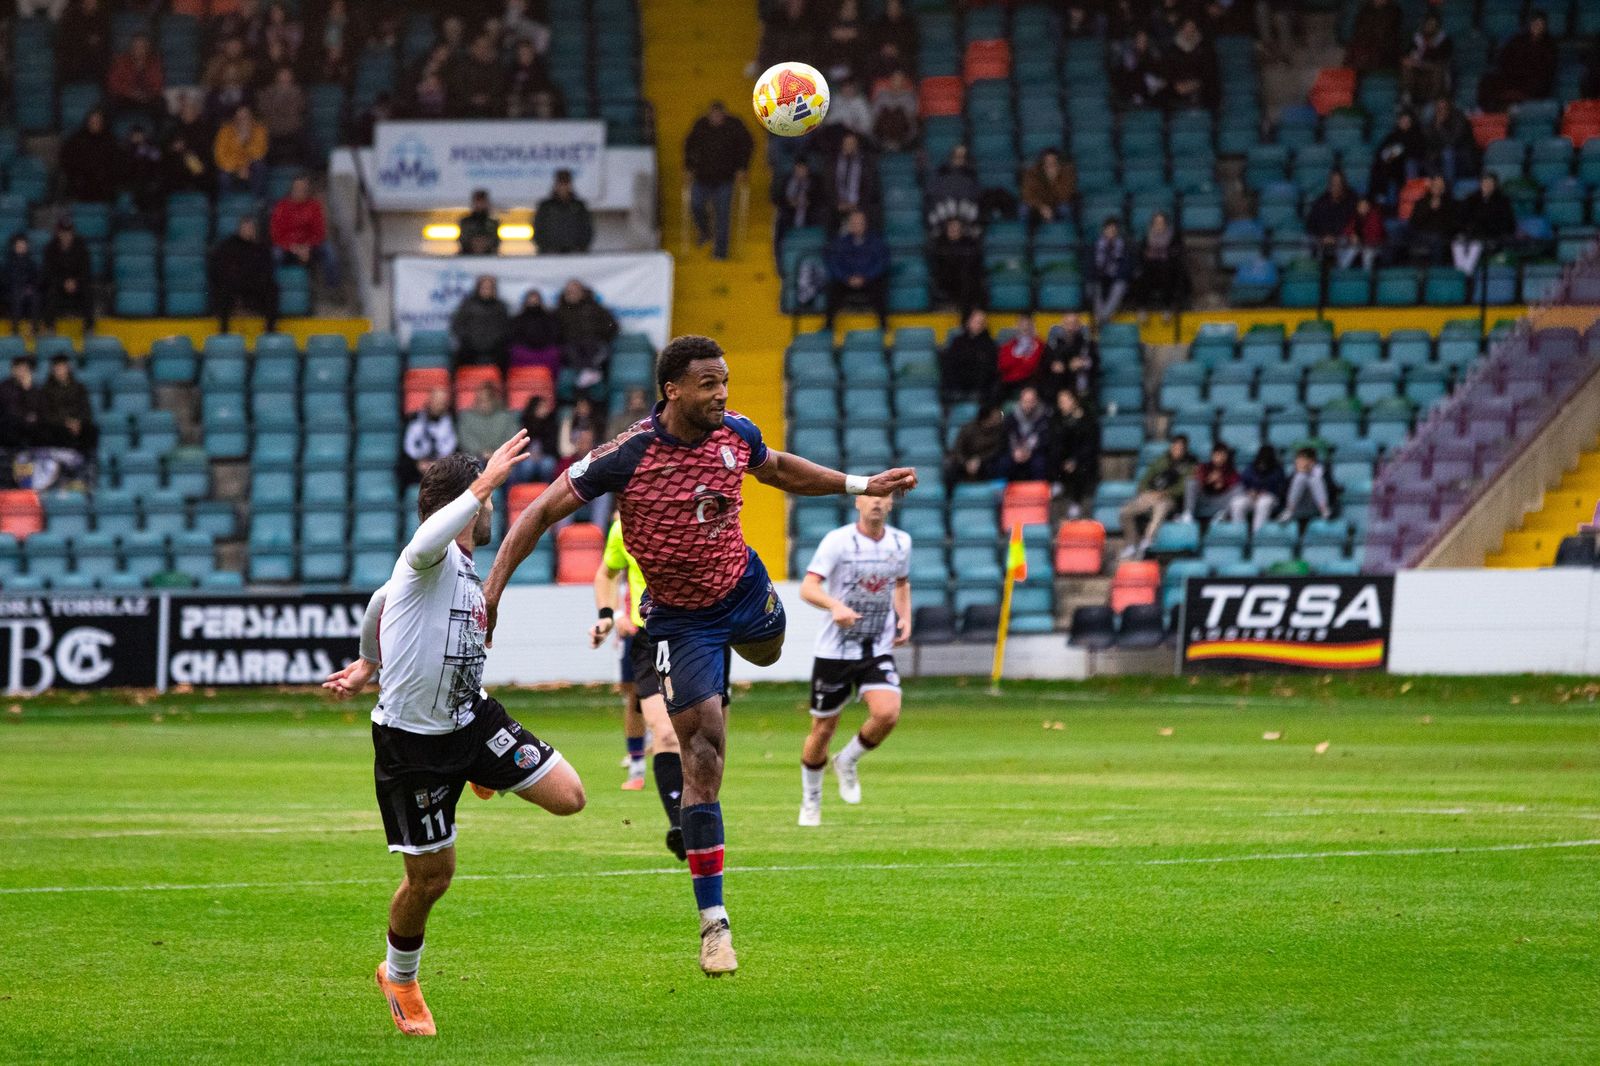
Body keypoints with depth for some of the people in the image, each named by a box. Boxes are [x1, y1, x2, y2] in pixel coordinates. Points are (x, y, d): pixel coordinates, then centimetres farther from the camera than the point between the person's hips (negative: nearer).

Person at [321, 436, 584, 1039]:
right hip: (411, 742, -7)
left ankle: (484, 776, 24)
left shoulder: (465, 574, 9)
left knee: (567, 797, -8)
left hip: (472, 719, 7)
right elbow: (426, 542, -46)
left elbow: (382, 602, 25)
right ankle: (399, 979, 29)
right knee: (431, 876, 2)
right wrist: (486, 483, -44)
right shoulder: (432, 560, -18)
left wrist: (369, 665, 36)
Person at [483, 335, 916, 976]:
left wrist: (860, 486, 12)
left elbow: (778, 469, 13)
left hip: (744, 588, 5)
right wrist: (492, 586, -24)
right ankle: (714, 924, -5)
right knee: (702, 763, -9)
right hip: (680, 621, -5)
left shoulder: (736, 434, -11)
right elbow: (542, 512, -19)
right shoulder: (627, 457, -26)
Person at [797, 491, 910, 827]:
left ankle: (848, 761, 9)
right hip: (834, 649, -3)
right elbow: (808, 587, -18)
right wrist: (835, 606, -37)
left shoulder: (900, 542, 5)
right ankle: (810, 800, 27)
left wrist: (905, 619, 8)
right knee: (823, 728, 4)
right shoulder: (837, 541, -10)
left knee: (887, 713, -21)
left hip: (879, 650, 3)